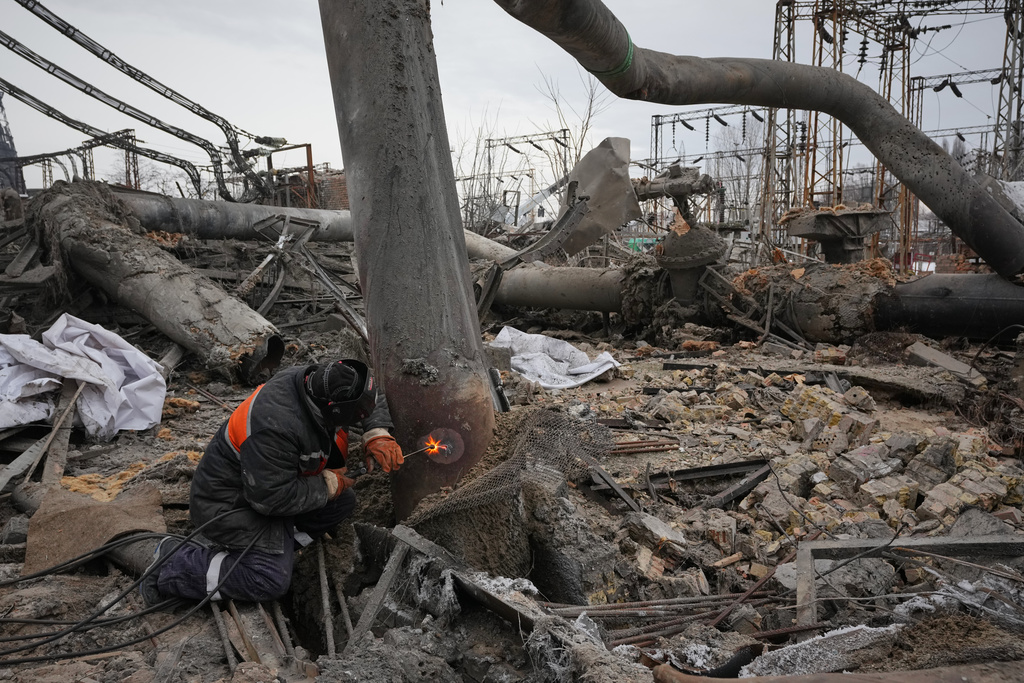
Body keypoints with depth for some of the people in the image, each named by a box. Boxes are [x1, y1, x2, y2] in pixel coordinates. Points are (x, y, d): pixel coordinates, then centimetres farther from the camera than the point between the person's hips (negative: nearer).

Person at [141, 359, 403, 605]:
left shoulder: (317, 382, -14)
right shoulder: (277, 427, -38)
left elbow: (374, 401, 4)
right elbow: (270, 497, -31)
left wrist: (377, 434, -13)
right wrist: (327, 485, -21)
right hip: (228, 502, -9)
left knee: (343, 501, 0)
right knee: (272, 580, -16)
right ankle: (172, 562, -3)